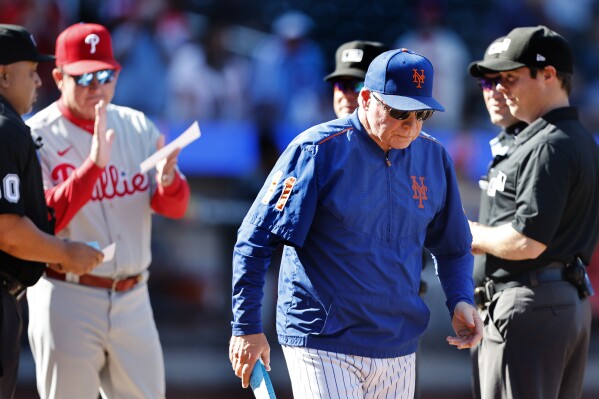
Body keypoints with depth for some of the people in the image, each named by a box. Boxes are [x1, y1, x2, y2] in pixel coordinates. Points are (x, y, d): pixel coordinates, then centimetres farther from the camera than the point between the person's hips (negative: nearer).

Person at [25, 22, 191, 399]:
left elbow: (175, 208, 3)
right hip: (68, 300, -5)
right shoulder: (37, 137, -8)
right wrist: (93, 163, -30)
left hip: (133, 297, 5)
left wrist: (168, 181, -21)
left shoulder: (137, 127, 8)